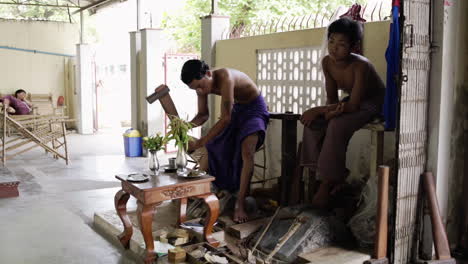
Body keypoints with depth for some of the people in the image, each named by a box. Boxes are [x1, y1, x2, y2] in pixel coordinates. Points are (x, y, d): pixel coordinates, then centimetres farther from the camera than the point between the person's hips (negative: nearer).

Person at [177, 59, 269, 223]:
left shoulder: (225, 77, -37)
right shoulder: (201, 83, -12)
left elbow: (225, 118, -38)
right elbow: (203, 115, -2)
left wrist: (199, 142, -40)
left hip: (254, 108, -8)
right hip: (236, 109, 8)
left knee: (246, 151, -28)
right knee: (212, 145, 9)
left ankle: (240, 204, -24)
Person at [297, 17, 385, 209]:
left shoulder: (360, 65, -32)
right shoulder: (327, 62, -13)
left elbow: (353, 105, -32)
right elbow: (331, 97, -5)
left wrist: (318, 109, -33)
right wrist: (331, 109, -29)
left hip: (374, 104, -7)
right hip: (350, 101, 7)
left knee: (337, 126, -31)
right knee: (313, 123, -14)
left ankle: (327, 183, -18)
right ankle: (336, 175, -6)